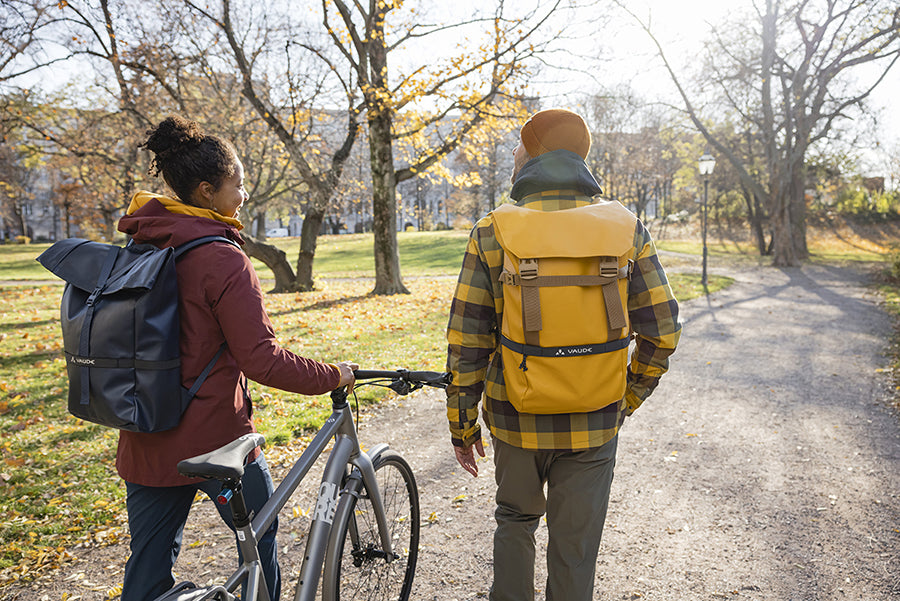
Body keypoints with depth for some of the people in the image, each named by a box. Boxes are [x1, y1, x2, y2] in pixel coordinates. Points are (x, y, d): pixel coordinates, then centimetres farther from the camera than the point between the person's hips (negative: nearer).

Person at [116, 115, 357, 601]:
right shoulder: (222, 258, -19)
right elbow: (263, 359, -23)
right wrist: (334, 375, -10)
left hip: (145, 444, 7)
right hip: (214, 438, -6)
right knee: (259, 540, 18)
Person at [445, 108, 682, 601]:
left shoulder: (492, 234, -10)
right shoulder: (625, 229, -5)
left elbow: (466, 343, -9)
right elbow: (662, 330, -3)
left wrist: (462, 424, 3)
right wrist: (629, 397, 12)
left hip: (516, 420, 0)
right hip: (593, 425, 1)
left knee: (515, 520, 26)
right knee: (575, 548, 16)